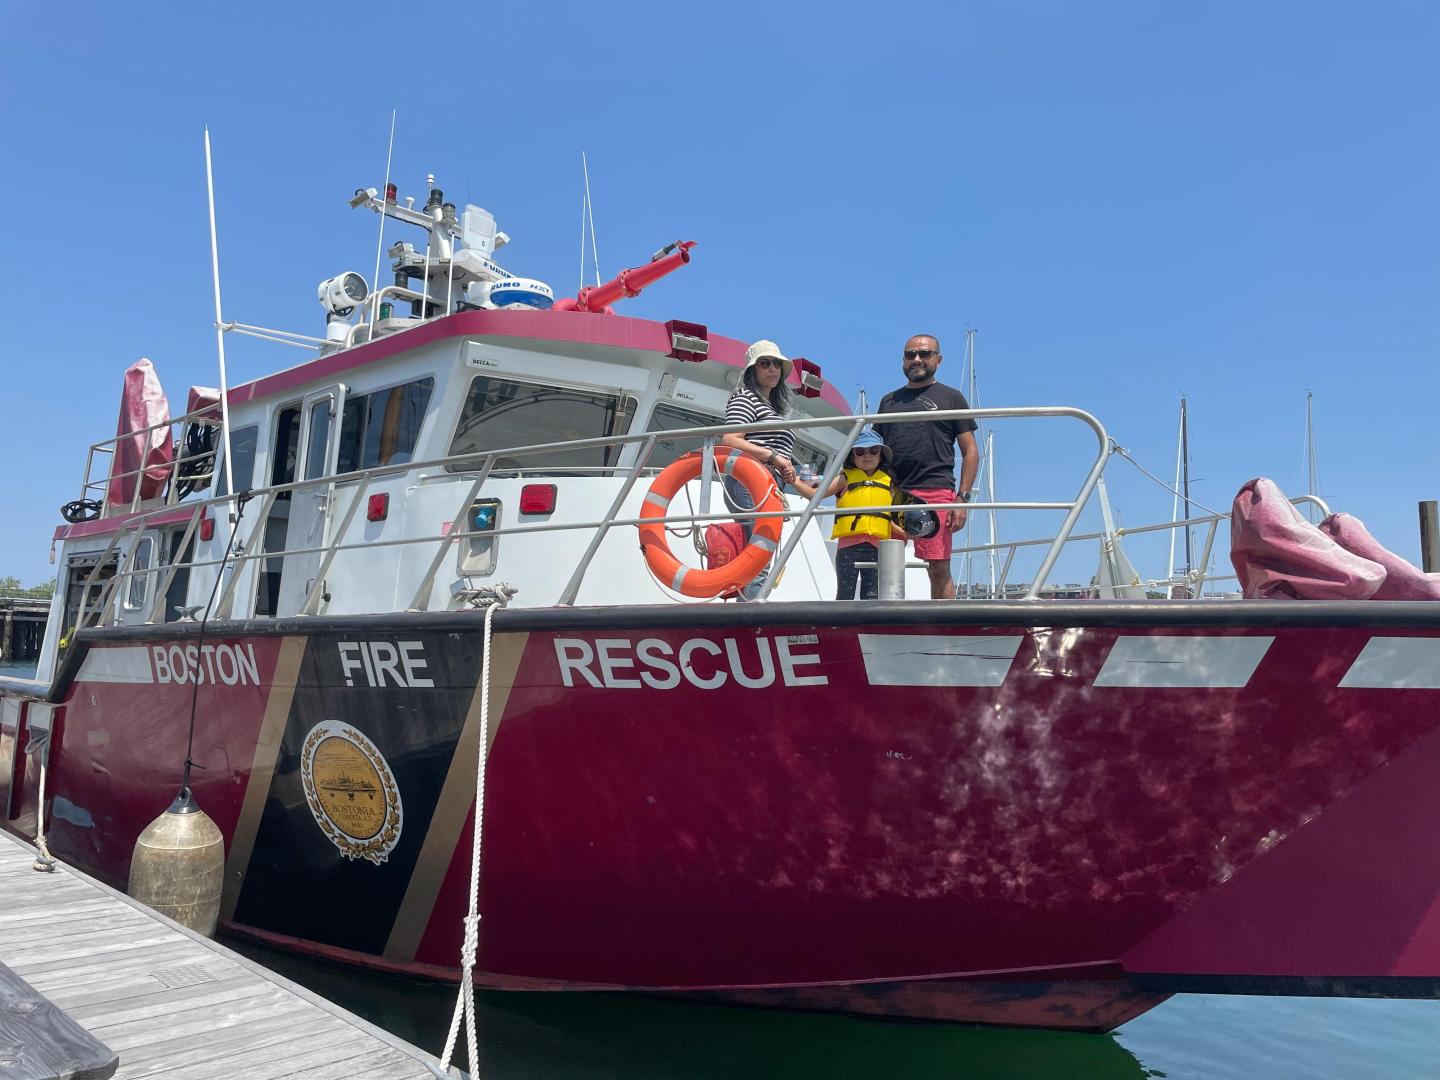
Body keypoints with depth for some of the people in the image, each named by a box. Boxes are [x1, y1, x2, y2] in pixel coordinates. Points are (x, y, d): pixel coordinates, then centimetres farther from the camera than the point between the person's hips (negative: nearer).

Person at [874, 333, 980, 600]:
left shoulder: (951, 397, 12)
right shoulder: (888, 400, 23)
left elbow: (970, 452, 6)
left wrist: (962, 498, -6)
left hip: (936, 492, -3)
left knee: (939, 568, -8)